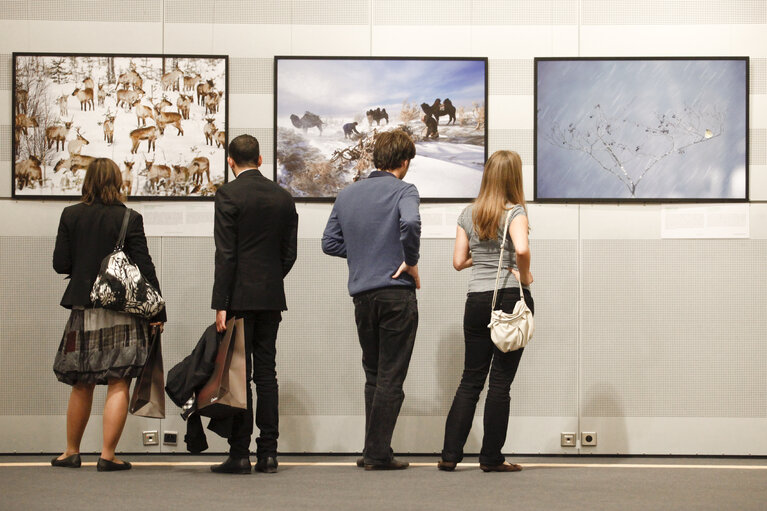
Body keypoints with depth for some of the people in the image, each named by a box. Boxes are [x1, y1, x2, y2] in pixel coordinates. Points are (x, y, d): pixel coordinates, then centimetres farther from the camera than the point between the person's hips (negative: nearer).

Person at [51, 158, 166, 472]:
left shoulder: (70, 216, 0)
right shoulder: (129, 219, -6)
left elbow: (60, 263, 0)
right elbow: (144, 267, -7)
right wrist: (157, 311, -3)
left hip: (83, 310, 3)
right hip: (122, 311, -3)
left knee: (82, 386, 14)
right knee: (118, 385, 0)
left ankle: (71, 452, 21)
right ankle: (108, 455, -3)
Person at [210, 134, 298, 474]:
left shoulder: (229, 194, -8)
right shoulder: (283, 197, 9)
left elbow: (225, 254, -12)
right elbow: (290, 252, 10)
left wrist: (220, 304, -12)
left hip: (240, 297, -5)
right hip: (272, 297, 5)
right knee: (266, 372, 8)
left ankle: (240, 454, -3)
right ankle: (268, 453, 7)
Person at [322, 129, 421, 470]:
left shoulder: (347, 194, 13)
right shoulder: (402, 191, -5)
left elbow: (330, 243, 11)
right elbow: (410, 223, -26)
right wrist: (411, 262, -13)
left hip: (361, 295, 5)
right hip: (396, 292, -5)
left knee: (373, 375, 16)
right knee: (391, 378, 0)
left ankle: (372, 450, 17)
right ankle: (378, 454, 0)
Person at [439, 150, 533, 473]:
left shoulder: (468, 214, 7)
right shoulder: (515, 211, -7)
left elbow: (458, 261, 7)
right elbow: (522, 249, -25)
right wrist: (524, 276, -9)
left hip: (477, 300, 4)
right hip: (511, 298, -4)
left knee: (471, 379, 10)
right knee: (501, 381, 1)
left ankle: (450, 454, 5)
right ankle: (491, 458, 5)